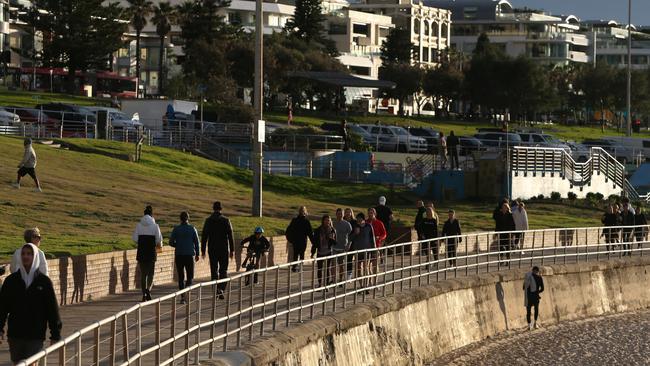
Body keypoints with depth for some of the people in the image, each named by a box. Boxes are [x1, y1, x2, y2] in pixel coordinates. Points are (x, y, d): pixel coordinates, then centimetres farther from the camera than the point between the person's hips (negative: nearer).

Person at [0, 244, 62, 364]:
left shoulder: (44, 281, -2)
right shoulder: (11, 280, 2)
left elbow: (52, 309, 1)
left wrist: (55, 335, -1)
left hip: (35, 336, -2)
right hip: (15, 335, 2)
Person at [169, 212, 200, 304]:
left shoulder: (176, 229, -2)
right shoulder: (192, 229, -2)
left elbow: (171, 242, -3)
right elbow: (196, 242, -1)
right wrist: (197, 254, 9)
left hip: (179, 255, 1)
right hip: (190, 255, -1)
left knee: (181, 277, 10)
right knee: (190, 276, 6)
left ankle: (182, 297, 5)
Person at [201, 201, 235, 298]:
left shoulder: (208, 221, -1)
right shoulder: (226, 220, -4)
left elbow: (204, 236, -2)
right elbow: (230, 236, -4)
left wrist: (203, 250, 3)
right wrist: (232, 250, 1)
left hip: (212, 249, 1)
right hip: (224, 249, -1)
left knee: (214, 271, 8)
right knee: (223, 270, 6)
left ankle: (215, 290, 7)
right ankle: (221, 289, -12)